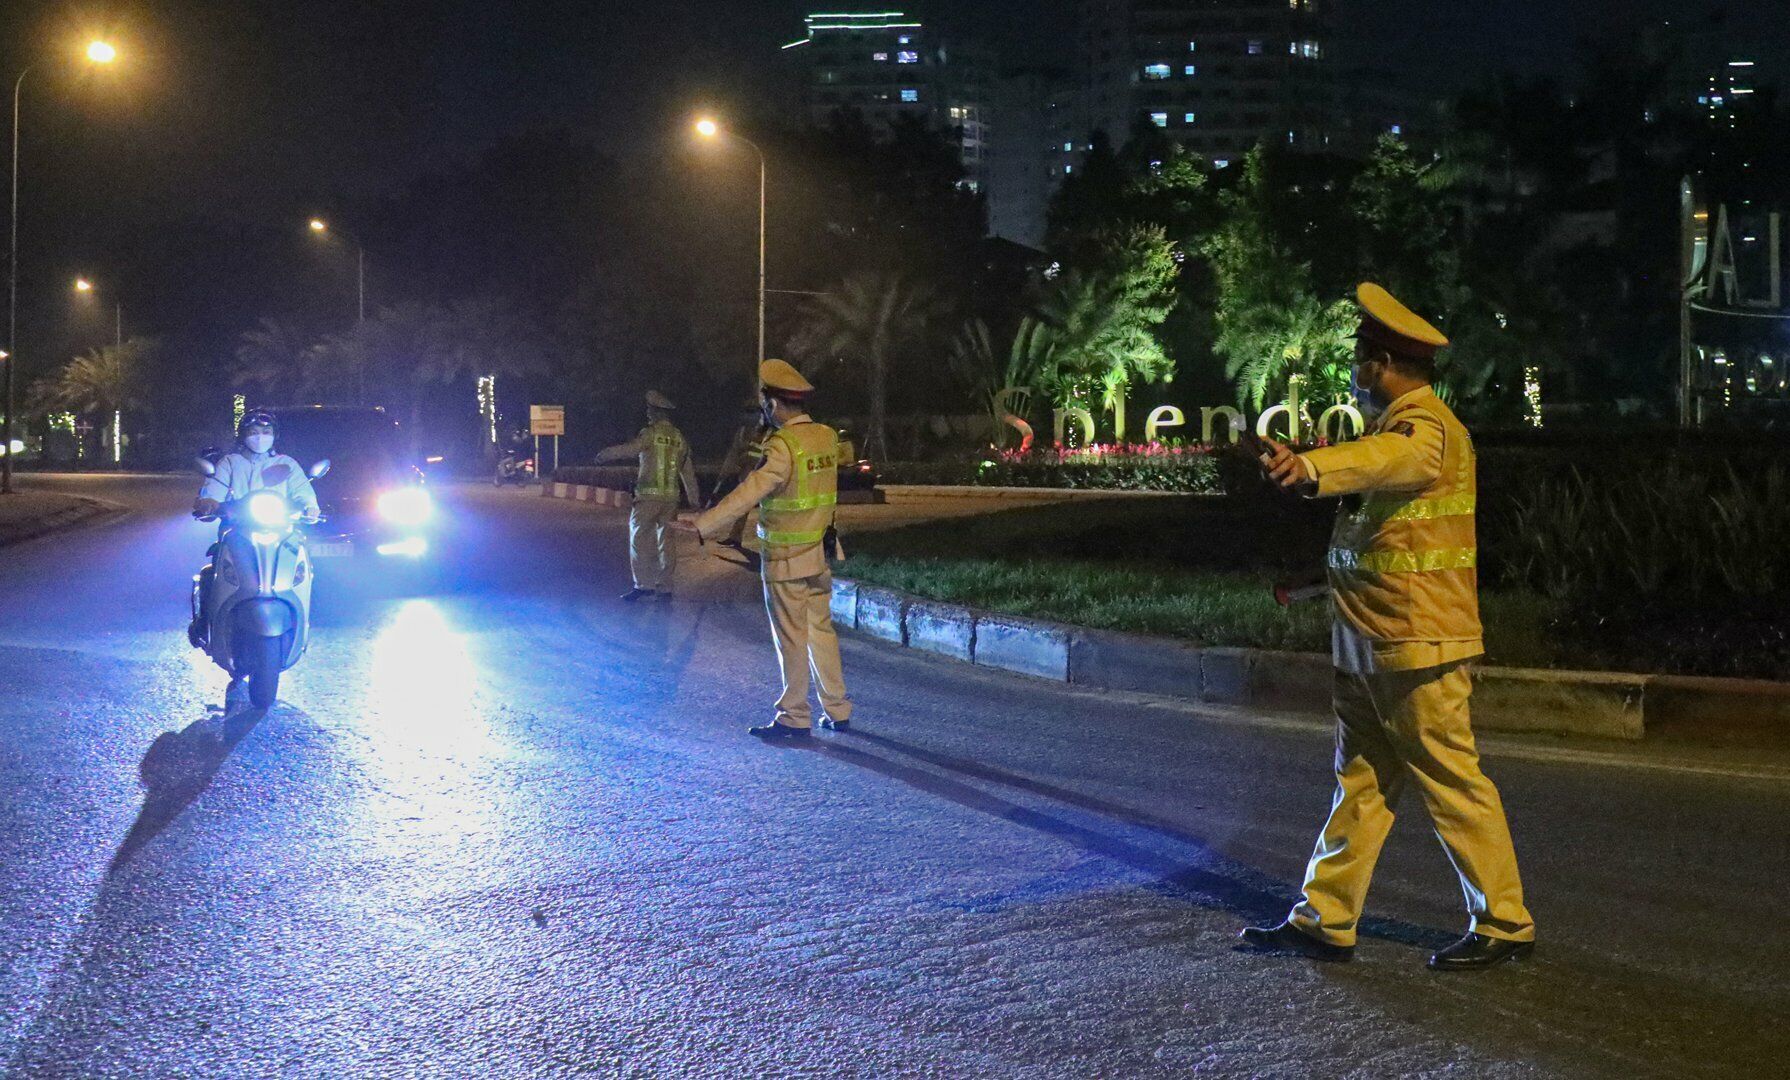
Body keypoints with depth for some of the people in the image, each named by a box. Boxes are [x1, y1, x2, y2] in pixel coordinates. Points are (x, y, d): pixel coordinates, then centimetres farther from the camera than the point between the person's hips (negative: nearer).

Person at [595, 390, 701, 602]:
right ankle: (664, 587, 9)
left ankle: (643, 584, -9)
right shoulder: (679, 438, 12)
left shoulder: (651, 433, -7)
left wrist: (603, 456, 3)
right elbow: (688, 471, 17)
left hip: (648, 495, -6)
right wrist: (694, 498, 23)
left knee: (639, 538, -2)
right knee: (666, 540, 9)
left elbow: (627, 449, -13)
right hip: (671, 497, 6)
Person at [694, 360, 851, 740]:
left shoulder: (783, 447, -20)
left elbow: (747, 494, -26)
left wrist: (701, 526, -25)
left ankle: (794, 717, 8)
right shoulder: (826, 437, 4)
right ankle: (837, 710, 19)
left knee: (791, 638, 1)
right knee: (821, 630, 15)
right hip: (817, 555, 7)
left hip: (785, 561, -7)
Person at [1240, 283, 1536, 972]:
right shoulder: (1398, 423, 20)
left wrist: (1312, 468, -58)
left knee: (1453, 785, -4)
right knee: (1360, 782, 12)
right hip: (1367, 645, 10)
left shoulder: (1425, 425, -14)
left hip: (1417, 643, -10)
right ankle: (1324, 921, 16)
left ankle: (1504, 925, 6)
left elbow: (1389, 458, -40)